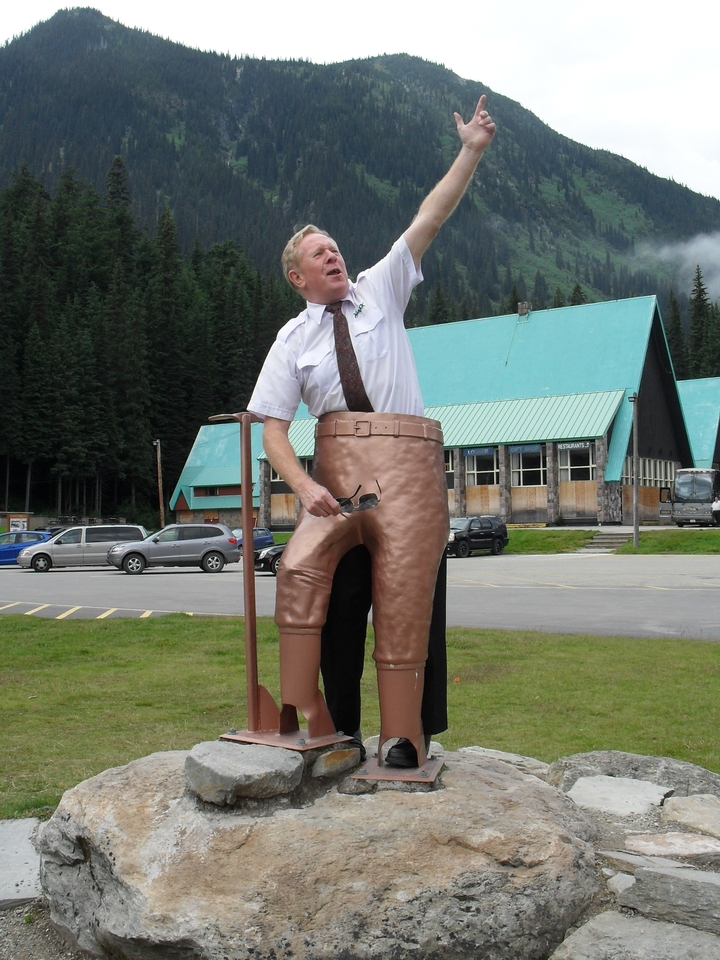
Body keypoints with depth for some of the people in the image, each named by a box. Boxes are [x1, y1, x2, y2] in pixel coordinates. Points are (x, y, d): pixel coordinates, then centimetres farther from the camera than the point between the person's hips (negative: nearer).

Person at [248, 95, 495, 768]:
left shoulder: (380, 289, 16)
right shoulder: (293, 340, 12)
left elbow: (429, 219, 9)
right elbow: (272, 428, 5)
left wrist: (471, 151, -1)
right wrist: (305, 485, -11)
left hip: (406, 459, 0)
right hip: (335, 461, 1)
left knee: (402, 599, -8)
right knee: (301, 567, -25)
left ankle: (403, 750, -1)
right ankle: (306, 719, -14)